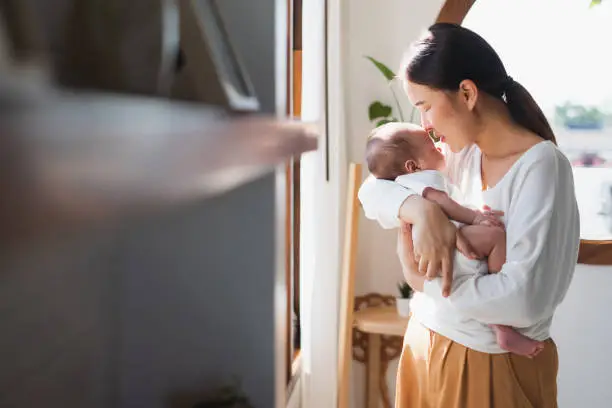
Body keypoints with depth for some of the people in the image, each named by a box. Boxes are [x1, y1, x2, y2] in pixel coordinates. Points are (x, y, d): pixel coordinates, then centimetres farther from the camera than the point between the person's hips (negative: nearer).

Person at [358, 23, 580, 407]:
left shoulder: (541, 165, -19)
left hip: (494, 366, -6)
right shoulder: (458, 154, 0)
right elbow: (371, 190, -2)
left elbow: (526, 299, -27)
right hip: (427, 344, 6)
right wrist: (420, 209, -22)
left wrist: (423, 281, -17)